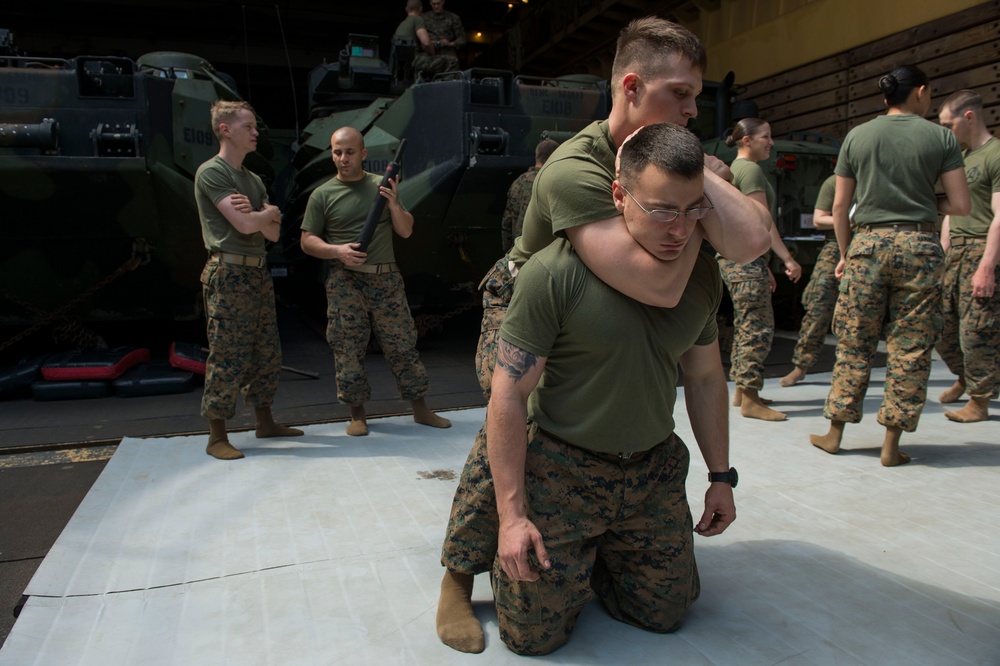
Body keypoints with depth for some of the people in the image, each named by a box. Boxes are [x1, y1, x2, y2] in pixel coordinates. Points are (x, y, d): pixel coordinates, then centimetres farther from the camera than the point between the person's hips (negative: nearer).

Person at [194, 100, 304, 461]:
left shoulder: (253, 180, 18)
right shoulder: (211, 172, -7)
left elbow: (272, 232, 10)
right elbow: (244, 224, -17)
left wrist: (256, 213, -10)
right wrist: (270, 212, 2)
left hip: (258, 272, 8)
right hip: (229, 273, -8)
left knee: (267, 353, 11)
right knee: (227, 356, -5)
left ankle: (265, 421, 24)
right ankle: (216, 436, 4)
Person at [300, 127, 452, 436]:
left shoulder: (382, 185, 10)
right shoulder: (322, 195, 5)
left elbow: (406, 231, 10)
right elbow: (307, 241, 4)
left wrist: (394, 204, -7)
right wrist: (338, 251, -12)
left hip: (386, 279, 2)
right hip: (345, 282, -1)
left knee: (402, 344, 5)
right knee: (348, 350, 2)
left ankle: (420, 409, 16)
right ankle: (357, 414, 16)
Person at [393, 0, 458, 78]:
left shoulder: (401, 24, 24)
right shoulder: (418, 19, -3)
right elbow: (426, 43, -18)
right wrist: (433, 54, 2)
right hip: (414, 59, -9)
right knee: (452, 61, -6)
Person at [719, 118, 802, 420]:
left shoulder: (736, 168, 22)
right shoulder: (751, 169, -9)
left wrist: (765, 267, 24)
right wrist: (787, 258, -16)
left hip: (735, 259, 11)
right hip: (745, 260, -11)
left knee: (745, 326, 14)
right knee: (758, 329, -9)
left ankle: (741, 391, 21)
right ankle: (750, 400, -6)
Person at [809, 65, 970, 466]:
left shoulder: (857, 136, 7)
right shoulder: (941, 137, 3)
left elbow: (839, 206, 6)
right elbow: (960, 205, -1)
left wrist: (845, 254, 15)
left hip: (868, 243, 1)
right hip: (919, 245, -1)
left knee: (854, 343, 8)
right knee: (911, 348, 4)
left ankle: (834, 433, 15)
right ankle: (892, 444, 8)